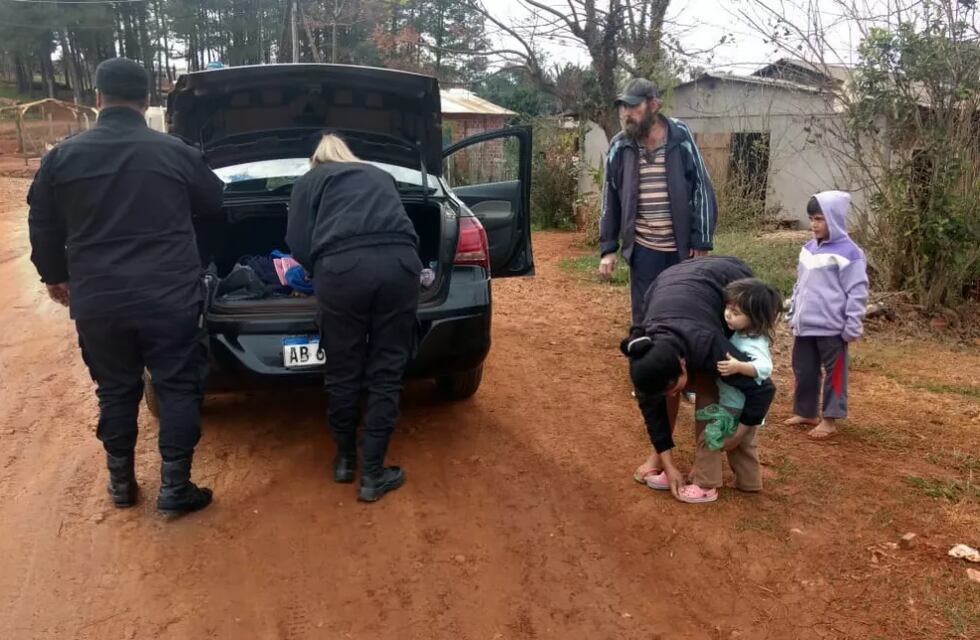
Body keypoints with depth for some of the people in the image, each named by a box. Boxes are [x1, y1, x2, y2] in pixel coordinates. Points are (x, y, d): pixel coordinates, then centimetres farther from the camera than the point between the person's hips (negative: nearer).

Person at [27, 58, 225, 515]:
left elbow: (43, 228, 12)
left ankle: (121, 481, 29)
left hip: (97, 301, 2)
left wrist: (55, 276, 28)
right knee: (178, 387, 9)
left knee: (115, 390, 17)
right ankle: (174, 486, 11)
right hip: (169, 298, -2)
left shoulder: (62, 157, 2)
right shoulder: (175, 152, -2)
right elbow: (214, 204, 14)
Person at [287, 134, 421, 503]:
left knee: (343, 372, 15)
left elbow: (299, 244, 16)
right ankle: (373, 475, 12)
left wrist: (321, 271, 33)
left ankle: (345, 460, 31)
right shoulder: (381, 175, 35)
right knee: (386, 372, 9)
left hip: (343, 268, -2)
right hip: (400, 263, 2)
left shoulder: (310, 181, 25)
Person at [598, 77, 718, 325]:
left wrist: (701, 242, -7)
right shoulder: (619, 147, 0)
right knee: (644, 318, 7)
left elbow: (702, 190, -3)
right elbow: (610, 201, 7)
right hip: (643, 249, 1)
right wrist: (608, 248, 3)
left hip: (683, 248, -1)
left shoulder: (681, 138, -6)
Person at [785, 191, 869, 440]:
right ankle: (805, 412, 30)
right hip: (805, 326, 7)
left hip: (832, 327, -7)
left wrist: (853, 327, -14)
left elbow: (857, 293, -14)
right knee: (803, 369, 15)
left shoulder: (848, 252, -13)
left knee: (834, 372, 6)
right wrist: (792, 313, 20)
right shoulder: (808, 249, 9)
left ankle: (830, 419, 15)